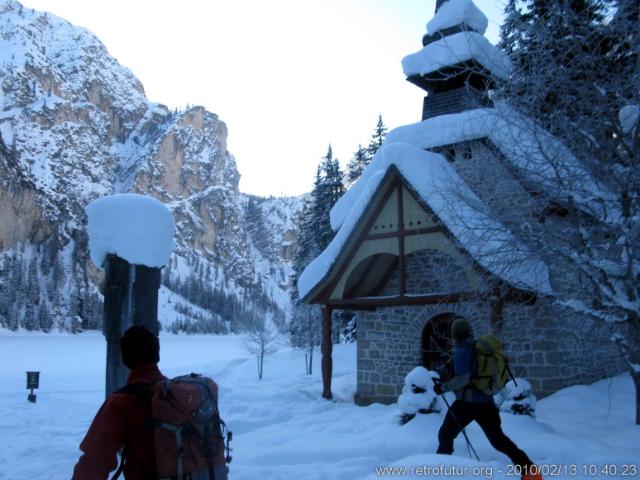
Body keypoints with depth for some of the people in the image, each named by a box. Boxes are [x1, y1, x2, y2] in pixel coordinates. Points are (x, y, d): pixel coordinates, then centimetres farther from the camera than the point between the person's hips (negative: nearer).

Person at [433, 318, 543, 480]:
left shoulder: (461, 351, -13)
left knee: (445, 435, 10)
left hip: (466, 402, -6)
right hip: (486, 401, 7)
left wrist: (443, 387, -11)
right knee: (498, 439, 14)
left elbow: (462, 379, -21)